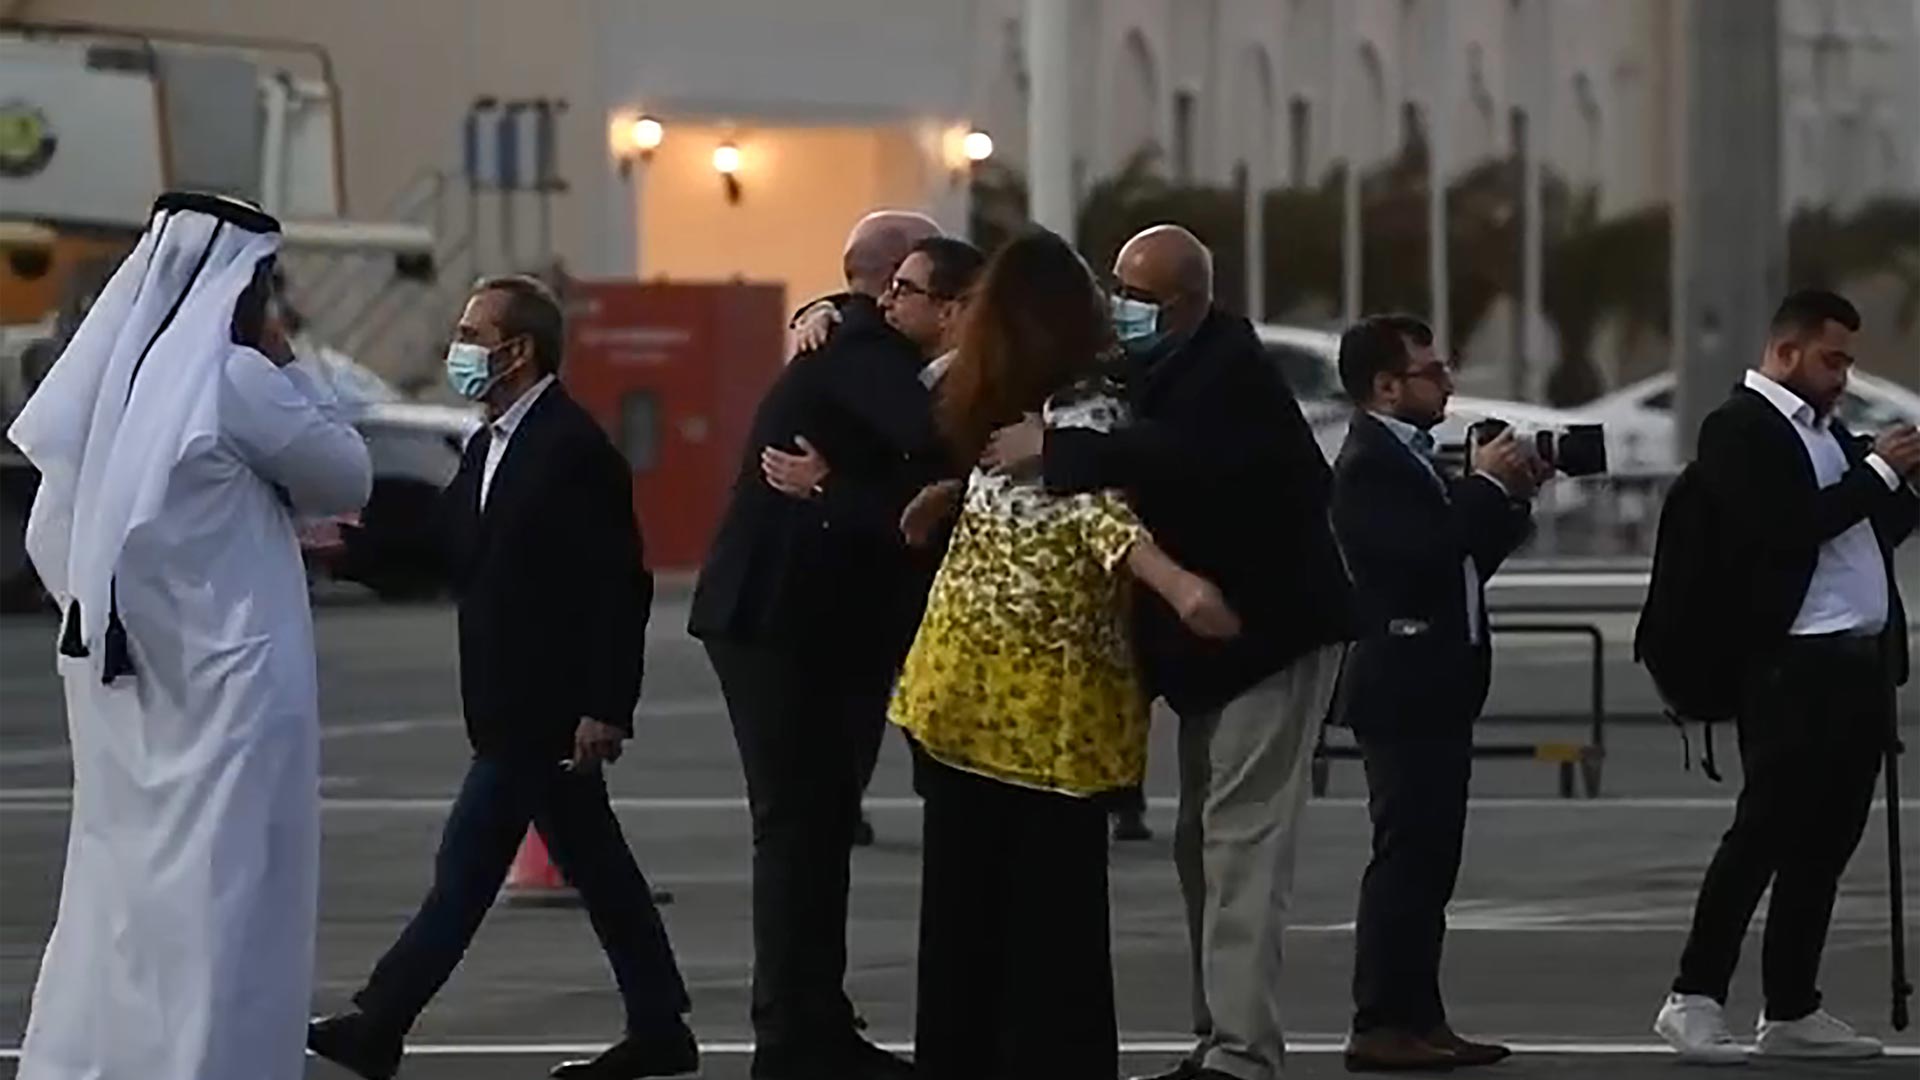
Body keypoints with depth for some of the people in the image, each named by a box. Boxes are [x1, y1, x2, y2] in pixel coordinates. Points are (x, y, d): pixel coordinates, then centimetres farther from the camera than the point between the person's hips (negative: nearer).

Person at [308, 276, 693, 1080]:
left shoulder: (576, 448, -16)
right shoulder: (491, 446, 14)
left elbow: (617, 586, -18)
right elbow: (451, 556, 13)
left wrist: (604, 708, -21)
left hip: (544, 708, -10)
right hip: (515, 704, 10)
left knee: (466, 868, -6)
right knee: (595, 868, 12)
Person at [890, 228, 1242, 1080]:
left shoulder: (985, 403, 4)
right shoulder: (1084, 406, -13)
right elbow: (1097, 510, -29)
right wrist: (1179, 587, -41)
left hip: (963, 672, 6)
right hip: (1047, 688, -6)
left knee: (963, 884, 11)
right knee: (1054, 892, -2)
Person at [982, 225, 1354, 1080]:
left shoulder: (1231, 372, -19)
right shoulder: (1150, 371, 10)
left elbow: (1173, 459, -35)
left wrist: (1050, 451, -34)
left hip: (1270, 627, -10)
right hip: (1212, 639, 10)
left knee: (1241, 834, -14)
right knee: (1203, 842, 12)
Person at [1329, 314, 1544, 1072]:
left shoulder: (1411, 457, 17)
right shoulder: (1370, 465, -13)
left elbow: (1468, 557, 20)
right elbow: (1424, 552, -26)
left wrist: (1511, 495, 7)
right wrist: (1488, 485, -14)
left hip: (1435, 689, 10)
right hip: (1403, 688, -10)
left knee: (1428, 859, 10)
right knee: (1406, 854, -11)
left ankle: (1418, 1018, 13)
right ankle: (1383, 1027, -12)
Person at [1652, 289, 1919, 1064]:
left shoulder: (1828, 431, 20)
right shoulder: (1739, 431, -7)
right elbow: (1784, 531, -20)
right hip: (1794, 669, -9)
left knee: (1825, 843, 9)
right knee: (1763, 833, -9)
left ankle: (1791, 1011, 14)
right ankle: (1695, 999, -4)